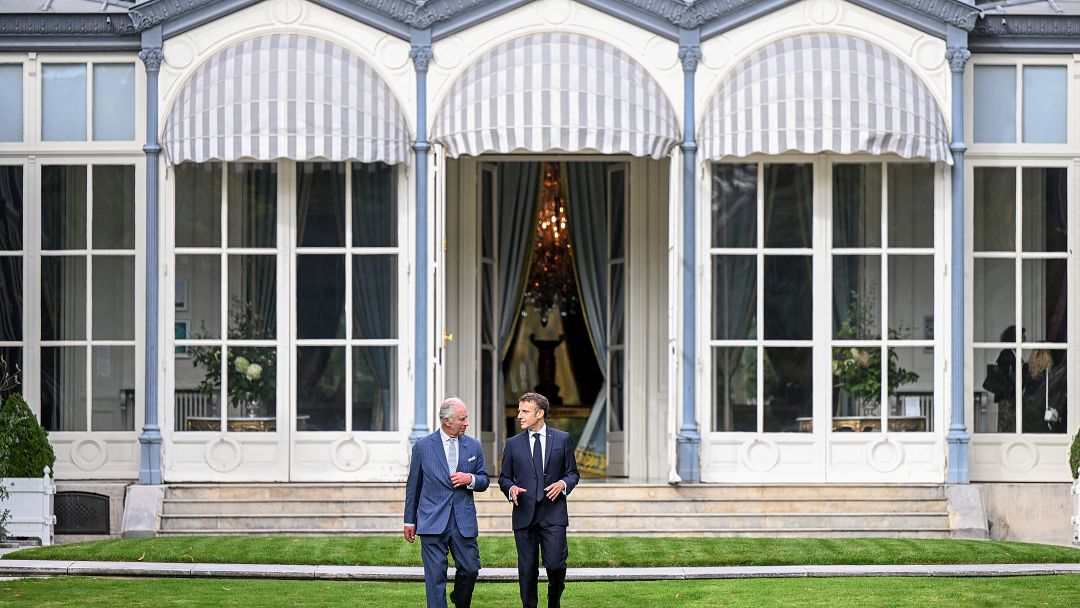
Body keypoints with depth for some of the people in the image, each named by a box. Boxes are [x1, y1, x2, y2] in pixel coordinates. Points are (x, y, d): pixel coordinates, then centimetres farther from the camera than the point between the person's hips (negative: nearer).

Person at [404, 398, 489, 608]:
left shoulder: (473, 446, 9)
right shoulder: (422, 446, 2)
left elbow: (484, 481, 15)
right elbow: (413, 485, 7)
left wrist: (470, 479, -9)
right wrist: (409, 521, 8)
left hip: (464, 521, 2)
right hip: (433, 520, -2)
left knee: (470, 569, 4)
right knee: (435, 576, -3)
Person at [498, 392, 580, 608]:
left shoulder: (562, 439, 7)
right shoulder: (513, 444, 9)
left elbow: (572, 472, 12)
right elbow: (504, 477, 14)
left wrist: (563, 483, -9)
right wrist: (511, 489, -8)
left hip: (553, 515, -2)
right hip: (525, 515, 2)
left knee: (555, 565, -11)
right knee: (527, 570, 2)